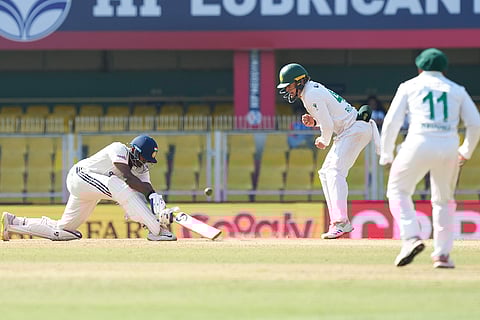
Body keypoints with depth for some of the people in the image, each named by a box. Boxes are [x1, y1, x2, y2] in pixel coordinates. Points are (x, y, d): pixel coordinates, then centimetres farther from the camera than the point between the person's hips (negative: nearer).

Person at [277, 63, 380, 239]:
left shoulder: (311, 95, -17)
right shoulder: (313, 89, 15)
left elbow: (328, 125, -19)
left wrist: (324, 141, 0)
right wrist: (314, 121, 5)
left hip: (355, 130, -11)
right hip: (348, 132, 11)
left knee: (335, 171, -22)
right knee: (326, 172, 12)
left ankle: (340, 222, -34)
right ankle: (339, 222, 7)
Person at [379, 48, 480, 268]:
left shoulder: (410, 86, 13)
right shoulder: (457, 90, 17)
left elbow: (392, 121, 5)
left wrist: (386, 155, 12)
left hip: (419, 145, -2)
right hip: (449, 148, 2)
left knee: (398, 190, 14)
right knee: (444, 200, 20)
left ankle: (411, 238, -8)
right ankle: (442, 254, 14)